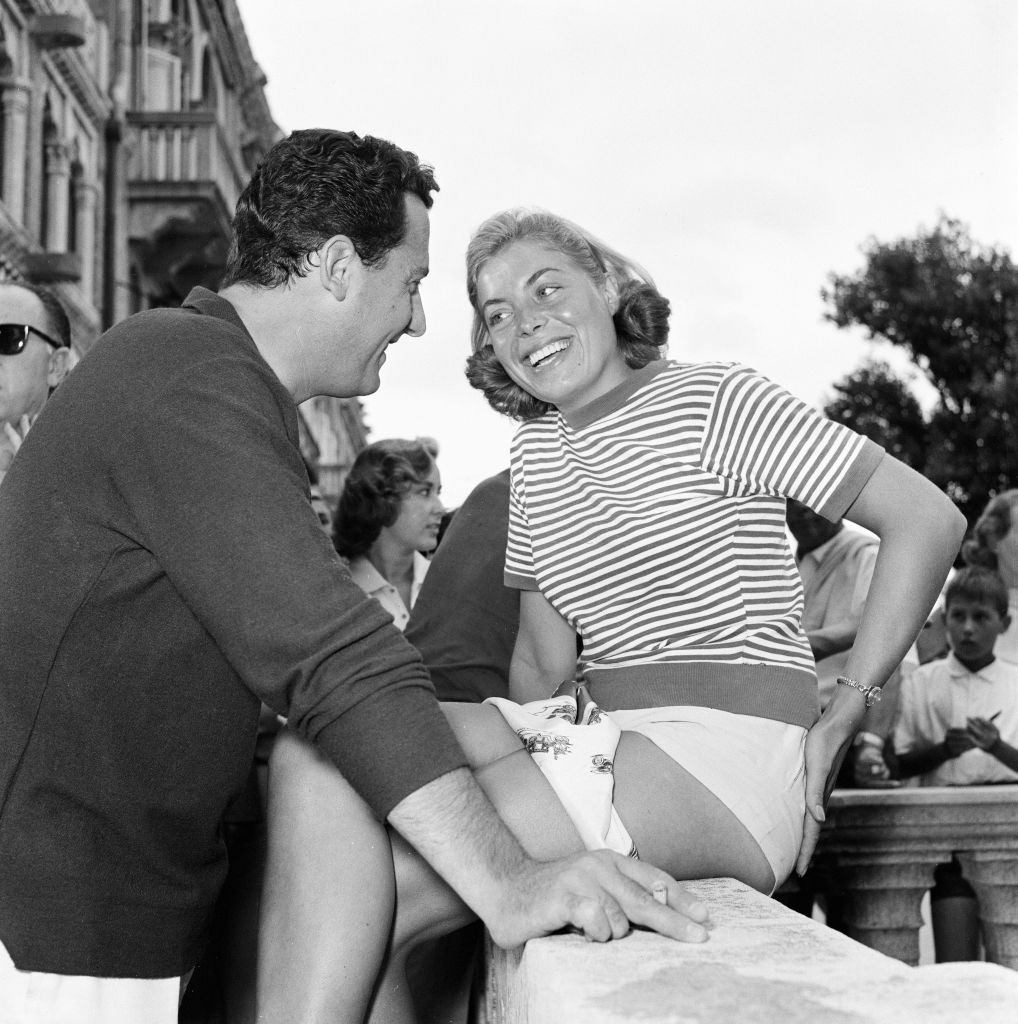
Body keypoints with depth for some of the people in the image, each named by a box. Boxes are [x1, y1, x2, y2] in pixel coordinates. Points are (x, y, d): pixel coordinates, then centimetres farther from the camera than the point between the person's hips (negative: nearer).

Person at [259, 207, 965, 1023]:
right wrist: (536, 745, 0)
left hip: (725, 753, -7)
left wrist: (839, 721, -8)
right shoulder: (536, 449, 18)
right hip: (596, 735, 7)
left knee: (368, 899, -23)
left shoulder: (713, 402, -2)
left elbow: (931, 519, -6)